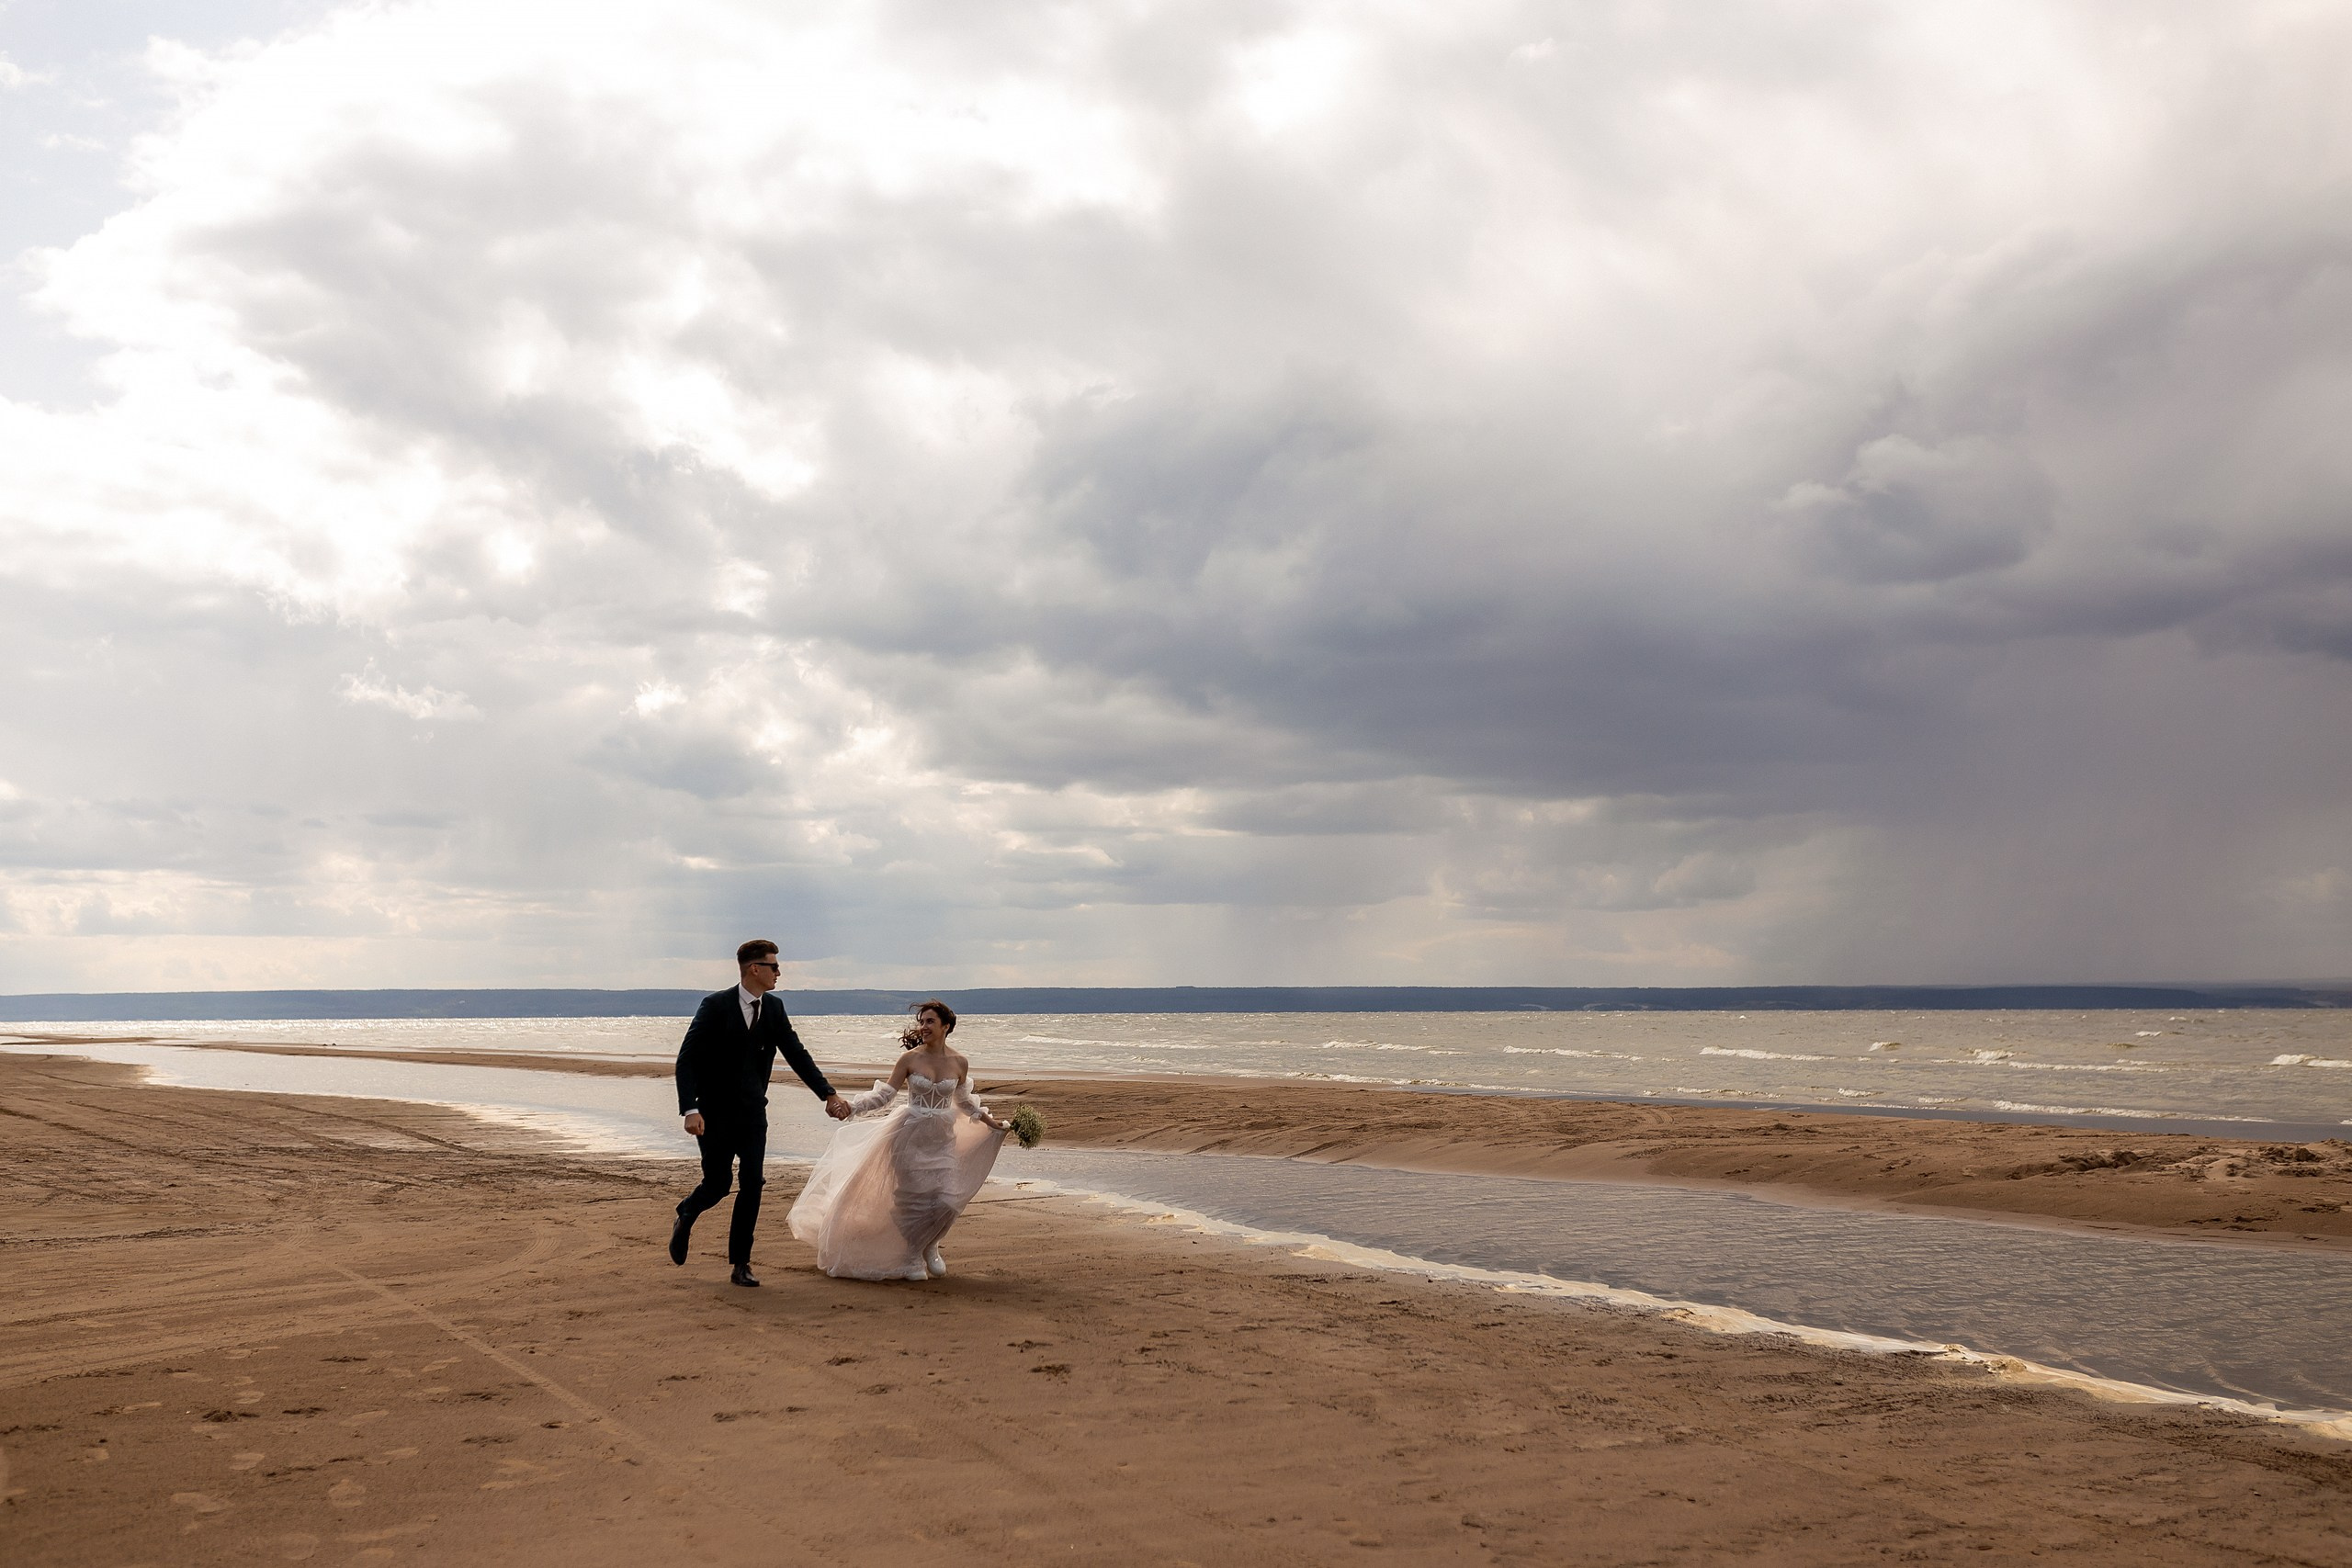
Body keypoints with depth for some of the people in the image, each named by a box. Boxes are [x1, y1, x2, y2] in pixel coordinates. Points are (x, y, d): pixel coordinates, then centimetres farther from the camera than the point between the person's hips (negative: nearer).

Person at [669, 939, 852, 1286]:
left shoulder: (774, 1009, 4)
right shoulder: (716, 1005, -13)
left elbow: (796, 1053, 7)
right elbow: (686, 1059, -15)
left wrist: (829, 1094, 0)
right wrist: (690, 1110, -24)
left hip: (752, 1113, 4)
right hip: (715, 1112, -4)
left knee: (752, 1184, -4)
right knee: (718, 1184, 1)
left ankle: (740, 1264, 4)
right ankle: (684, 1219, 35)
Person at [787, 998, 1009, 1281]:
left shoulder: (959, 1062, -1)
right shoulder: (910, 1059, -7)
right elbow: (885, 1094, -5)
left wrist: (991, 1122, 18)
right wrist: (851, 1107, -16)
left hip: (943, 1138, 2)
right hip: (911, 1137, -2)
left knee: (946, 1200, -5)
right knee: (912, 1198, 0)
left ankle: (929, 1248, 24)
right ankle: (912, 1257, 22)